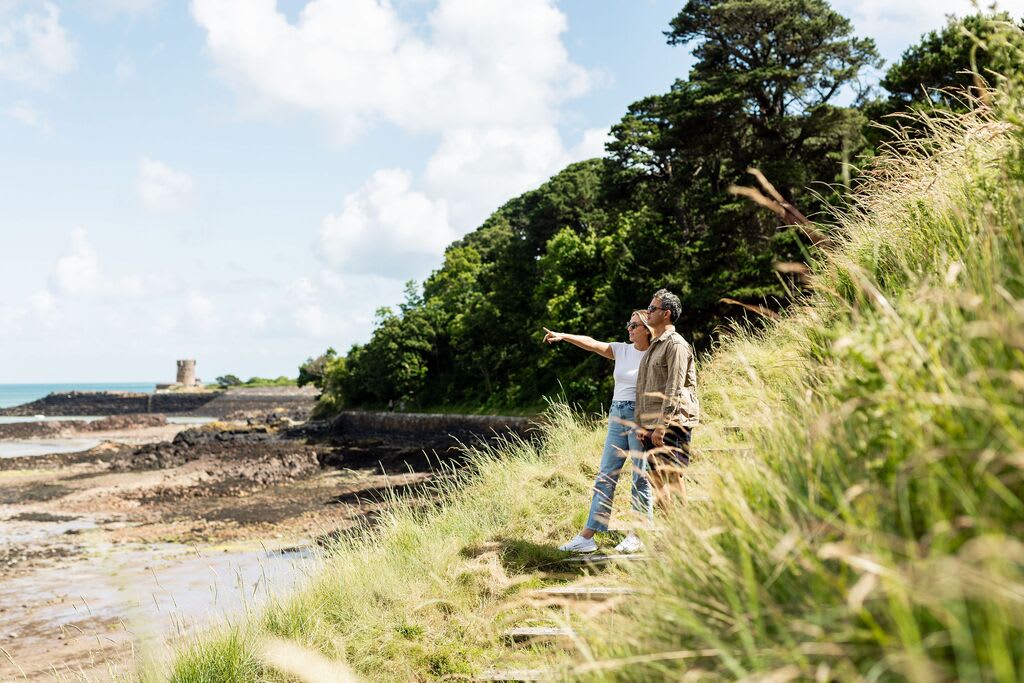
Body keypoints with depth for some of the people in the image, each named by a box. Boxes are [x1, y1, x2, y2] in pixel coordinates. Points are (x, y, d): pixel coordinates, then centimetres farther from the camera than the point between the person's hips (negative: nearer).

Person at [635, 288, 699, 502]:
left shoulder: (676, 344, -8)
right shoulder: (653, 346, 20)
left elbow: (674, 390, -15)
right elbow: (642, 388, 19)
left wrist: (662, 426, -19)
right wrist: (640, 424, 13)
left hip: (672, 423, -9)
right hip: (651, 425, 9)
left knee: (672, 477, -9)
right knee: (656, 478, 9)